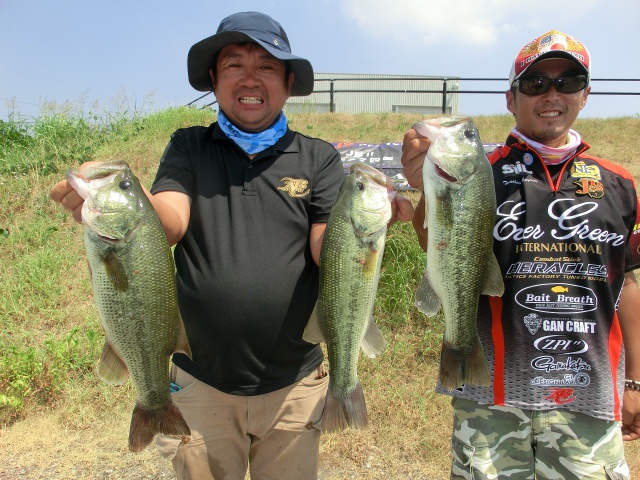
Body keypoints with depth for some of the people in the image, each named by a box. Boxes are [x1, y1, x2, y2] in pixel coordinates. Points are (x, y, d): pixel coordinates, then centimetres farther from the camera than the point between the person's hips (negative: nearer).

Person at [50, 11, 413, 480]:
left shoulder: (319, 158, -1)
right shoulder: (189, 147, 2)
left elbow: (326, 251, -9)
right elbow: (169, 221, -14)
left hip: (293, 383, 0)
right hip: (200, 381, 0)